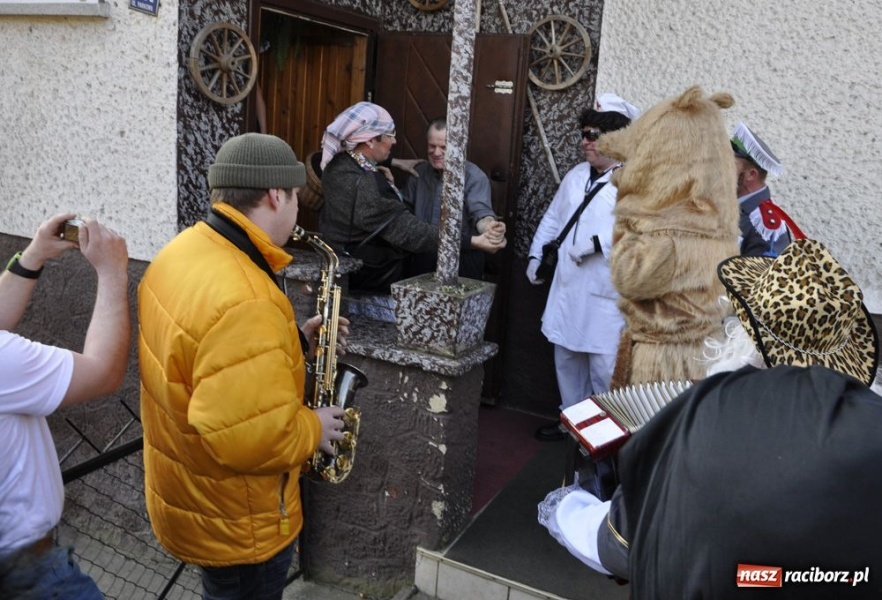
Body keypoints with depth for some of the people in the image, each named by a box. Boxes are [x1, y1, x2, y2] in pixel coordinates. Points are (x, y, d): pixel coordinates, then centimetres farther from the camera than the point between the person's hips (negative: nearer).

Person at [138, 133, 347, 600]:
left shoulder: (185, 250, -3)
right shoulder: (244, 300, -35)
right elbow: (252, 438, -36)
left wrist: (295, 340, 2)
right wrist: (313, 429, -18)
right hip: (234, 517, -9)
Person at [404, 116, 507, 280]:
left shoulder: (474, 176, -13)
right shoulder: (419, 173, 6)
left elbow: (480, 211, -27)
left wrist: (489, 226, -49)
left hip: (462, 265, -5)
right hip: (422, 262, 5)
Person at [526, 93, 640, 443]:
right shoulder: (577, 175, 12)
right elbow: (552, 218, 20)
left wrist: (596, 243, -26)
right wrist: (536, 256, 16)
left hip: (607, 295, -8)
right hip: (568, 287, 8)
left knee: (604, 368, 0)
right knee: (566, 358, 19)